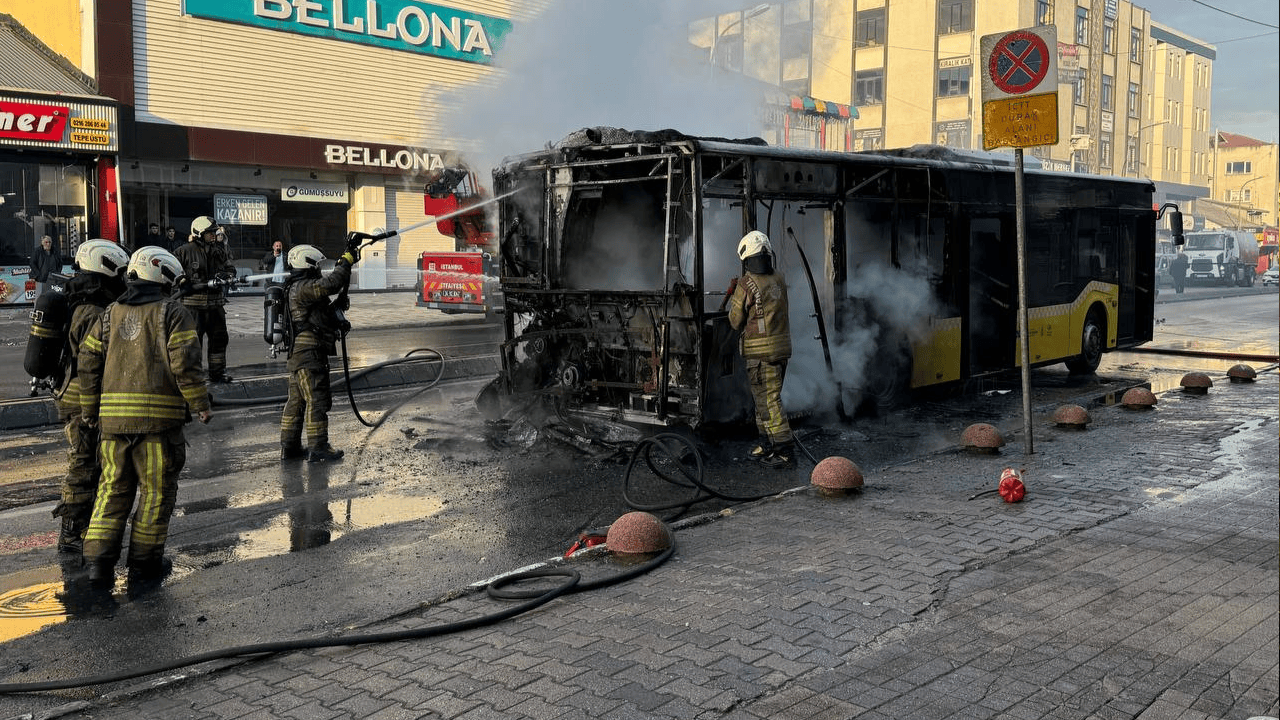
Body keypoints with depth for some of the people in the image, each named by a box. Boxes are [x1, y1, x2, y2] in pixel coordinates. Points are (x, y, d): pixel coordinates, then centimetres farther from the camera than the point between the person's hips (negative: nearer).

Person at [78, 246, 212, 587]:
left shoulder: (110, 314, 14)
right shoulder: (173, 312, -2)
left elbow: (89, 363, 13)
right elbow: (184, 363, -12)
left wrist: (91, 410, 21)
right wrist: (200, 404, -3)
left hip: (113, 415, 5)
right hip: (159, 415, -5)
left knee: (113, 487, 14)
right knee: (157, 490, 6)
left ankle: (98, 561, 9)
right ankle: (144, 562, 12)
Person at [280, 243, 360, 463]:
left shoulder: (296, 288, 19)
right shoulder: (303, 288, -14)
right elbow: (329, 284, -30)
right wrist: (347, 260, -21)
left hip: (297, 354, 11)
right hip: (309, 354, -11)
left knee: (296, 400, 14)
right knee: (316, 400, -5)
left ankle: (289, 447, 20)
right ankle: (318, 448, -1)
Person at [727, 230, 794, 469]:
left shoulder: (745, 286, -15)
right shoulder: (779, 280, 6)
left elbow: (737, 322, -6)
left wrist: (733, 297, 11)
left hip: (760, 352, -8)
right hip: (782, 346, 8)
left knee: (769, 400, -4)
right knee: (765, 397, 18)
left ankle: (784, 451, -4)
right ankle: (766, 445, 27)